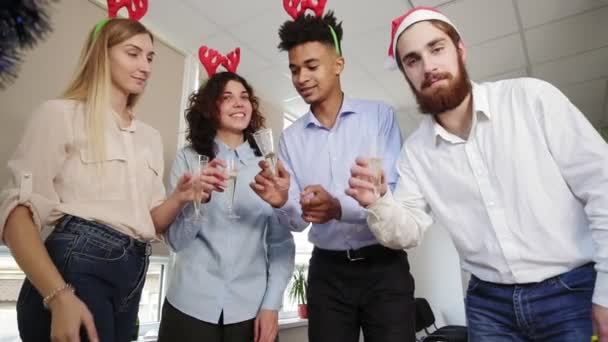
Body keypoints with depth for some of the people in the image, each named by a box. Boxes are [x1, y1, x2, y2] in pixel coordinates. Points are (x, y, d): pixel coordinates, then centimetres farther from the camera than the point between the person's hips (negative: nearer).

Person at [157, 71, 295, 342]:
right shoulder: (188, 159, 0)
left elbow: (282, 242, 1)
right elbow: (176, 240, -5)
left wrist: (271, 305, -7)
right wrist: (199, 198, -22)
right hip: (190, 307, 0)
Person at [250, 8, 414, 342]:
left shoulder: (379, 115, -4)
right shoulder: (291, 137, 4)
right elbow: (297, 222, 3)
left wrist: (339, 207, -30)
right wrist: (283, 203, -20)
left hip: (384, 266, -2)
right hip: (327, 271, 3)